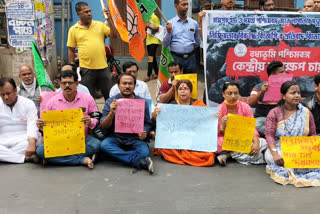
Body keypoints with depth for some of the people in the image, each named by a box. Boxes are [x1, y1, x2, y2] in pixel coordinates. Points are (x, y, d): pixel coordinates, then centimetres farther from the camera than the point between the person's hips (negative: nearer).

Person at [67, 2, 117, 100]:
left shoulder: (100, 25, 9)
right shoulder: (73, 29, 3)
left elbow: (114, 35, 3)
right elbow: (71, 50, 5)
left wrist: (109, 19, -6)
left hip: (103, 67, 2)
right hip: (86, 69, -2)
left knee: (109, 95, 11)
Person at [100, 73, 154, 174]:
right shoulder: (110, 102, 2)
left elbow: (147, 123, 7)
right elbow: (104, 126, -4)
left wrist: (144, 133, -16)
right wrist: (112, 113, -23)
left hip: (135, 139, -1)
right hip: (116, 138, 2)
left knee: (144, 152, -32)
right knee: (104, 145, -32)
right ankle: (139, 162, -31)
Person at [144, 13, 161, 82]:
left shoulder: (154, 18, -10)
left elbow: (157, 29, -15)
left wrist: (149, 27, -25)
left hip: (154, 41, -8)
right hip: (148, 40, 8)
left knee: (150, 57, -13)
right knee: (153, 57, 12)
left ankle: (148, 75, -12)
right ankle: (156, 73, 21)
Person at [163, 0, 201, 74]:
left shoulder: (194, 23, 7)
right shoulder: (170, 23, 1)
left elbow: (198, 42, 18)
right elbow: (165, 44, -2)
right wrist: (168, 32, -15)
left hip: (190, 59, 2)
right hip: (176, 58, -2)